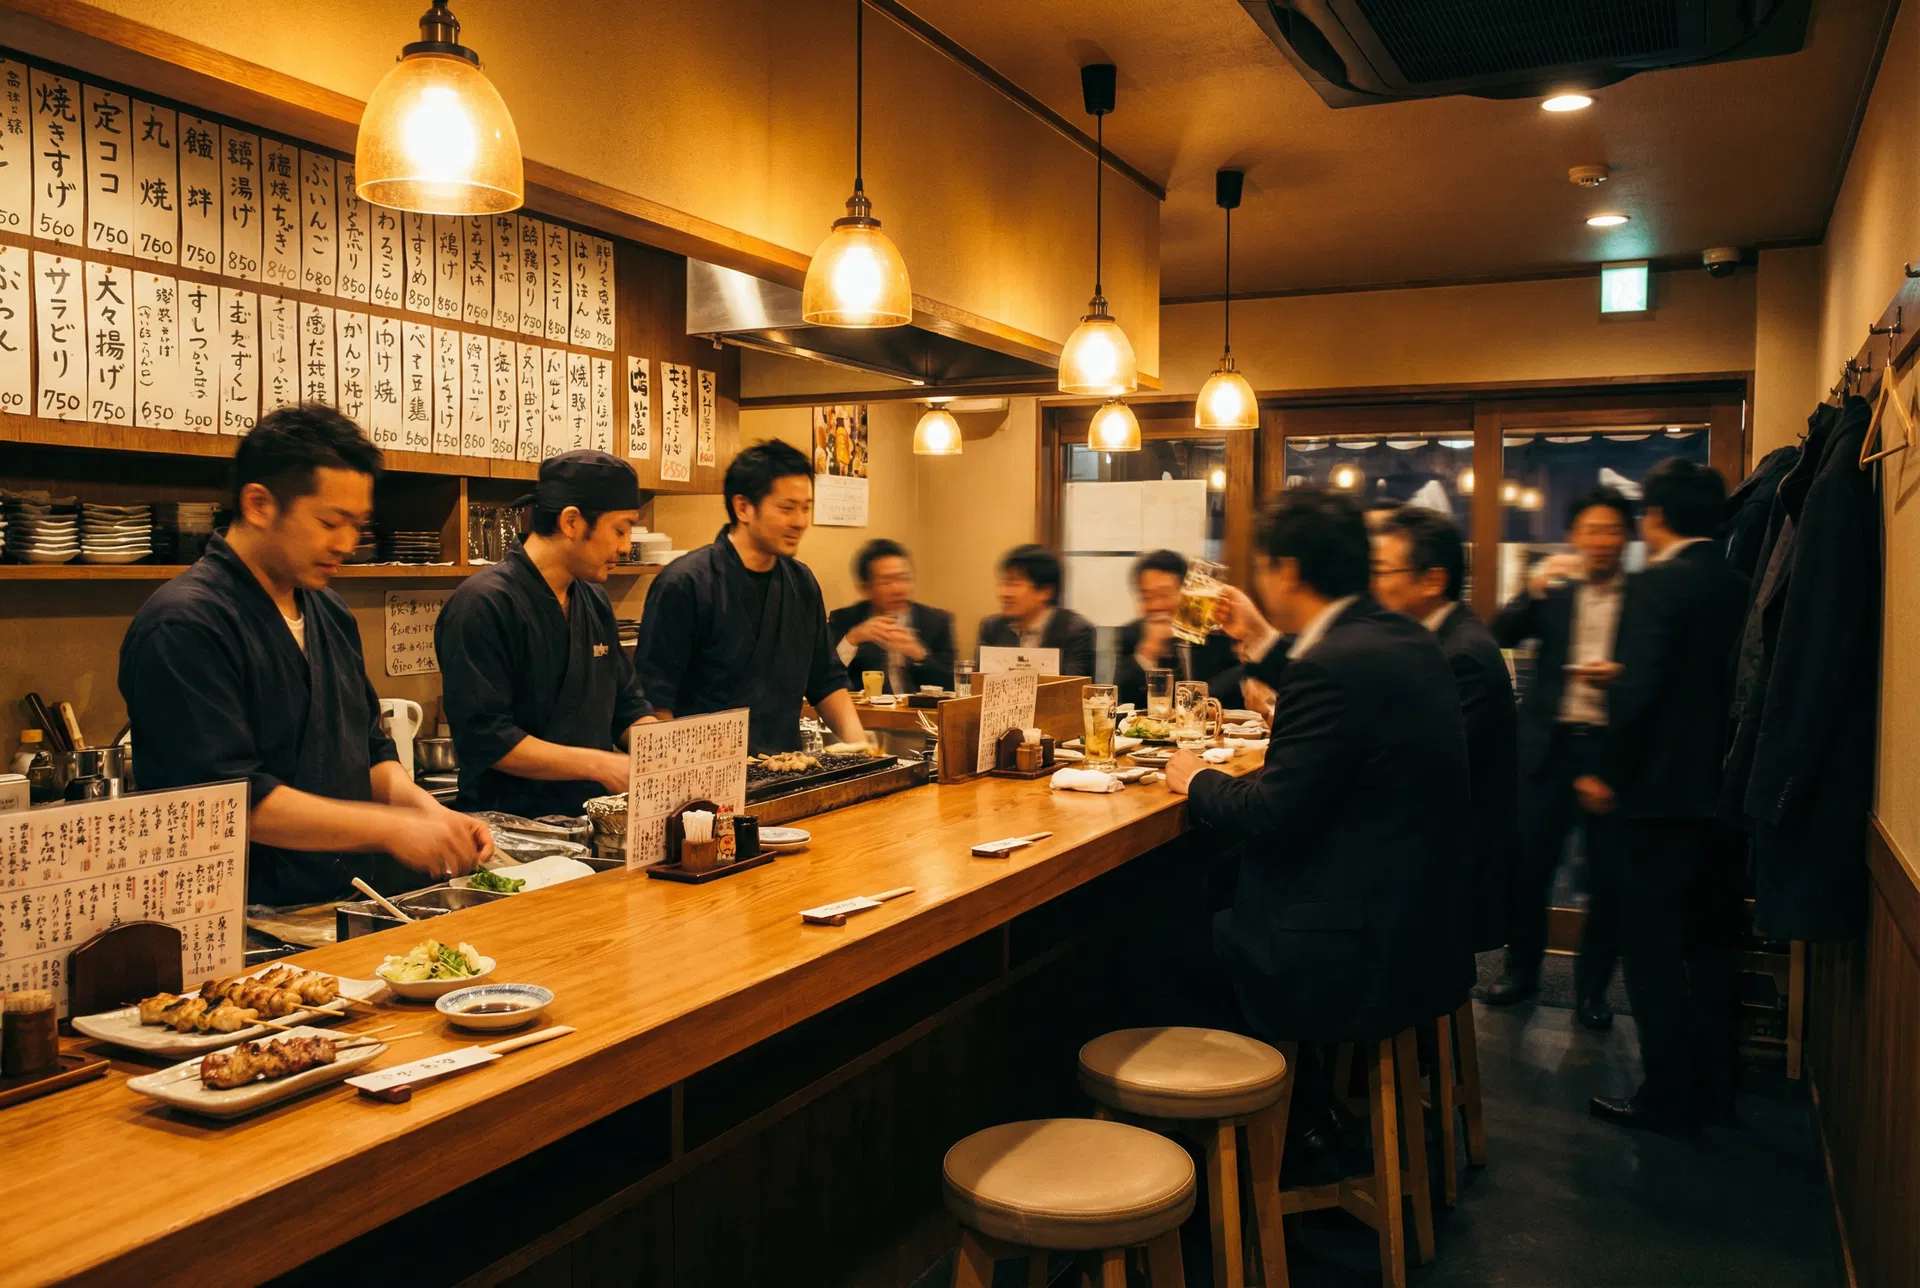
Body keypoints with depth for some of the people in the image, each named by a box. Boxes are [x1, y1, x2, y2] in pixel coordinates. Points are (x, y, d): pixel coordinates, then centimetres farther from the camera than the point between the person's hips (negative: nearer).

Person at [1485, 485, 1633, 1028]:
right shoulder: (1553, 591, 9)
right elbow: (1500, 636, -3)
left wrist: (1621, 675, -16)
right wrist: (1534, 588, -15)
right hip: (1552, 744, 1)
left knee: (1609, 876, 3)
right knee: (1527, 861, 3)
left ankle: (1592, 986, 18)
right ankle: (1522, 968, 21)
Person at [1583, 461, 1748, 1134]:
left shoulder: (1658, 584, -15)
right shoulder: (1740, 585, 6)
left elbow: (1637, 692, -20)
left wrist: (1609, 773, -9)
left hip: (1667, 793, -8)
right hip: (1728, 790, 8)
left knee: (1653, 946, 2)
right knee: (1713, 944, 17)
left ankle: (1669, 1095, 7)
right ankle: (1715, 1088, 26)